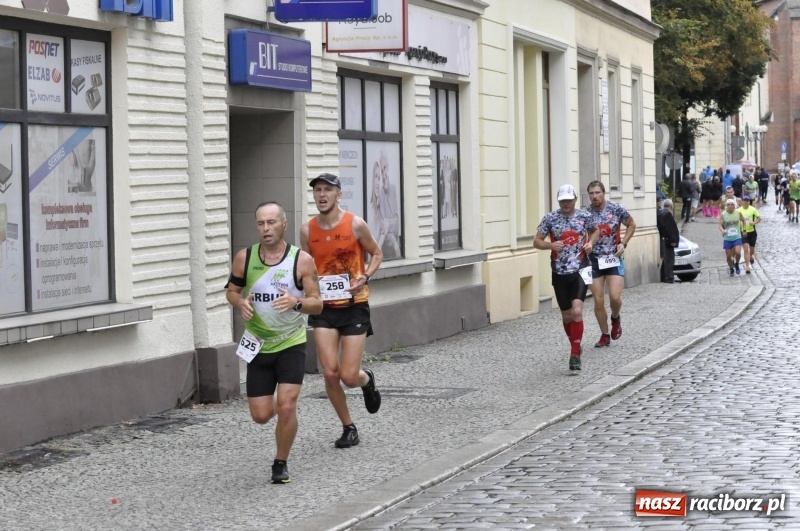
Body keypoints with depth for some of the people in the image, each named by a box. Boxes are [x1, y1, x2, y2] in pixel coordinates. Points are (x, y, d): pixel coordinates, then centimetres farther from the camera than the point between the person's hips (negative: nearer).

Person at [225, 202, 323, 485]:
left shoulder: (302, 260, -10)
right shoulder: (244, 258, -4)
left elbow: (317, 304, -6)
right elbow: (231, 290, 10)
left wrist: (296, 302, -27)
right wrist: (241, 303, -12)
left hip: (291, 344, -2)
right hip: (258, 345, 2)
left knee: (286, 406, -15)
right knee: (261, 415, 2)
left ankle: (281, 463, 7)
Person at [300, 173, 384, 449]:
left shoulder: (355, 224, -8)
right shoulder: (308, 229, 0)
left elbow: (376, 254, 5)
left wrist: (365, 276, -13)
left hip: (354, 306, -2)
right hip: (324, 307, 2)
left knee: (349, 377, -6)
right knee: (330, 373, -5)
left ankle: (367, 380, 33)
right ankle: (348, 428, 15)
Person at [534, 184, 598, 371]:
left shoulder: (585, 217, 0)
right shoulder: (550, 218, -2)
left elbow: (595, 231, 20)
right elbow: (537, 241, 1)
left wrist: (590, 242, -1)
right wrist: (550, 245, -20)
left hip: (580, 271, -1)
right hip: (559, 273, 2)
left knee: (577, 311, -18)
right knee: (566, 316, 10)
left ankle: (575, 354, -11)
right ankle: (575, 346, 35)